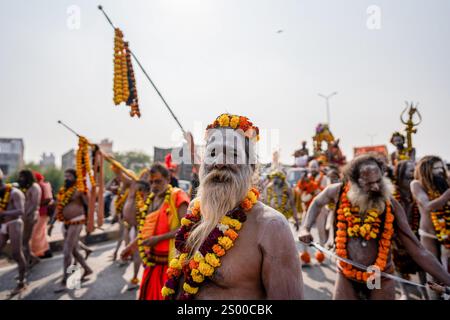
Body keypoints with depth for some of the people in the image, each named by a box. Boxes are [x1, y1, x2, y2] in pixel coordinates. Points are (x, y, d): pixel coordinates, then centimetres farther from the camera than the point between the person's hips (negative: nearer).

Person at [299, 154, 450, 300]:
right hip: (346, 276, 1)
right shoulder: (339, 191, -13)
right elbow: (317, 203, 8)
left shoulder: (391, 205, -15)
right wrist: (305, 228, -3)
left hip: (381, 278, 0)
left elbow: (418, 250, -10)